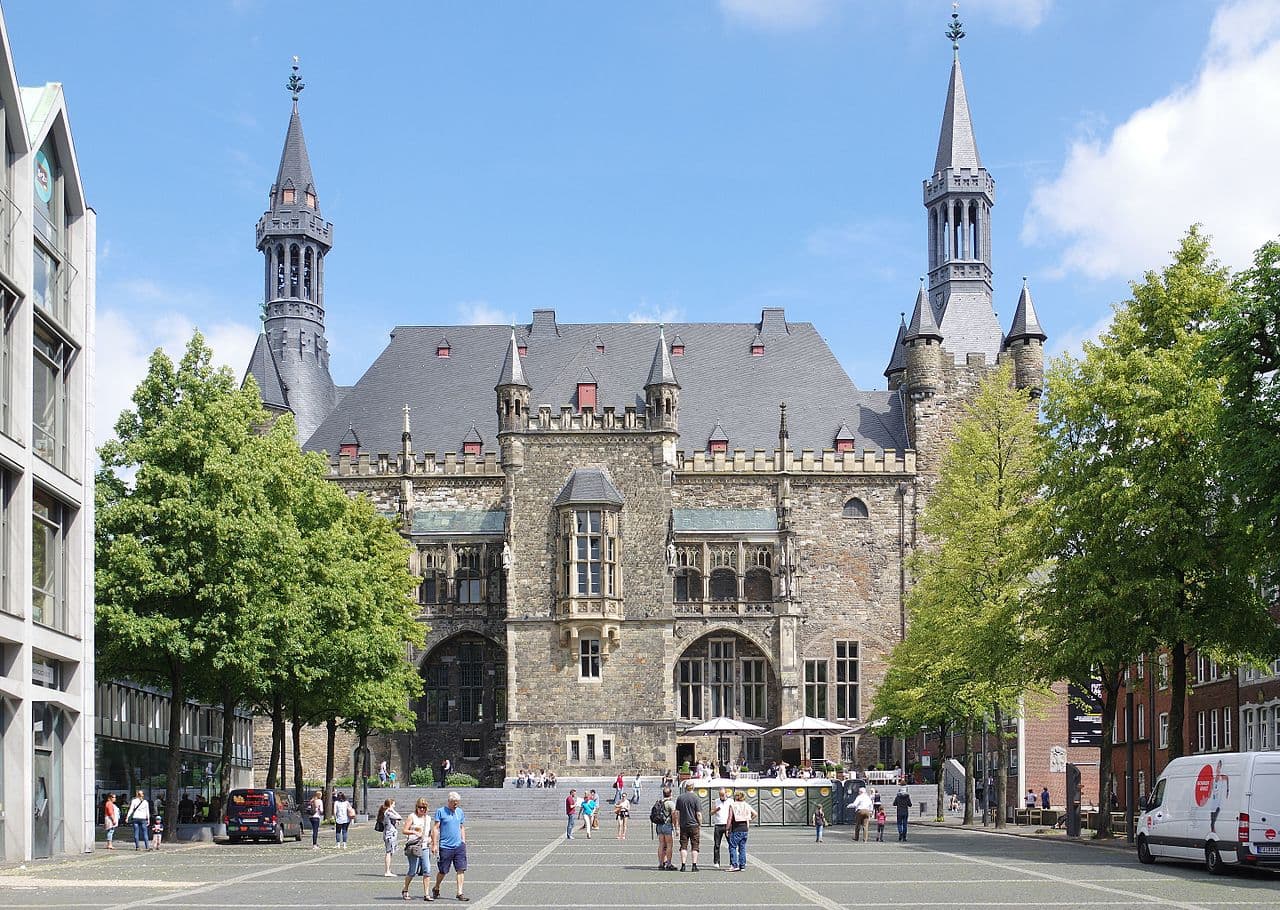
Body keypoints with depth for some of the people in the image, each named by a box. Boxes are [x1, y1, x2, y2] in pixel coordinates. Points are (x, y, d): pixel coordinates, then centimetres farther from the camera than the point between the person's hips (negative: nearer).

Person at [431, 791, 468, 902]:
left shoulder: (460, 812, 12)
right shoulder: (440, 811, -4)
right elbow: (435, 828, -5)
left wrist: (463, 842, 13)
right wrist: (434, 844, -9)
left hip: (459, 846, 4)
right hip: (445, 846, -4)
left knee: (461, 869, -5)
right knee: (443, 871, 5)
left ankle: (459, 893, -2)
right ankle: (436, 889, 29)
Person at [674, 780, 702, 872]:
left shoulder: (680, 797, 3)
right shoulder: (695, 797, -7)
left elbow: (677, 812, 5)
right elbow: (699, 814, -8)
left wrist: (677, 825, 12)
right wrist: (700, 825, 2)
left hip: (683, 825, 3)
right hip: (694, 825, -3)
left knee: (683, 846, 6)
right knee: (694, 846, 4)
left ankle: (683, 865, 2)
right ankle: (694, 865, 0)